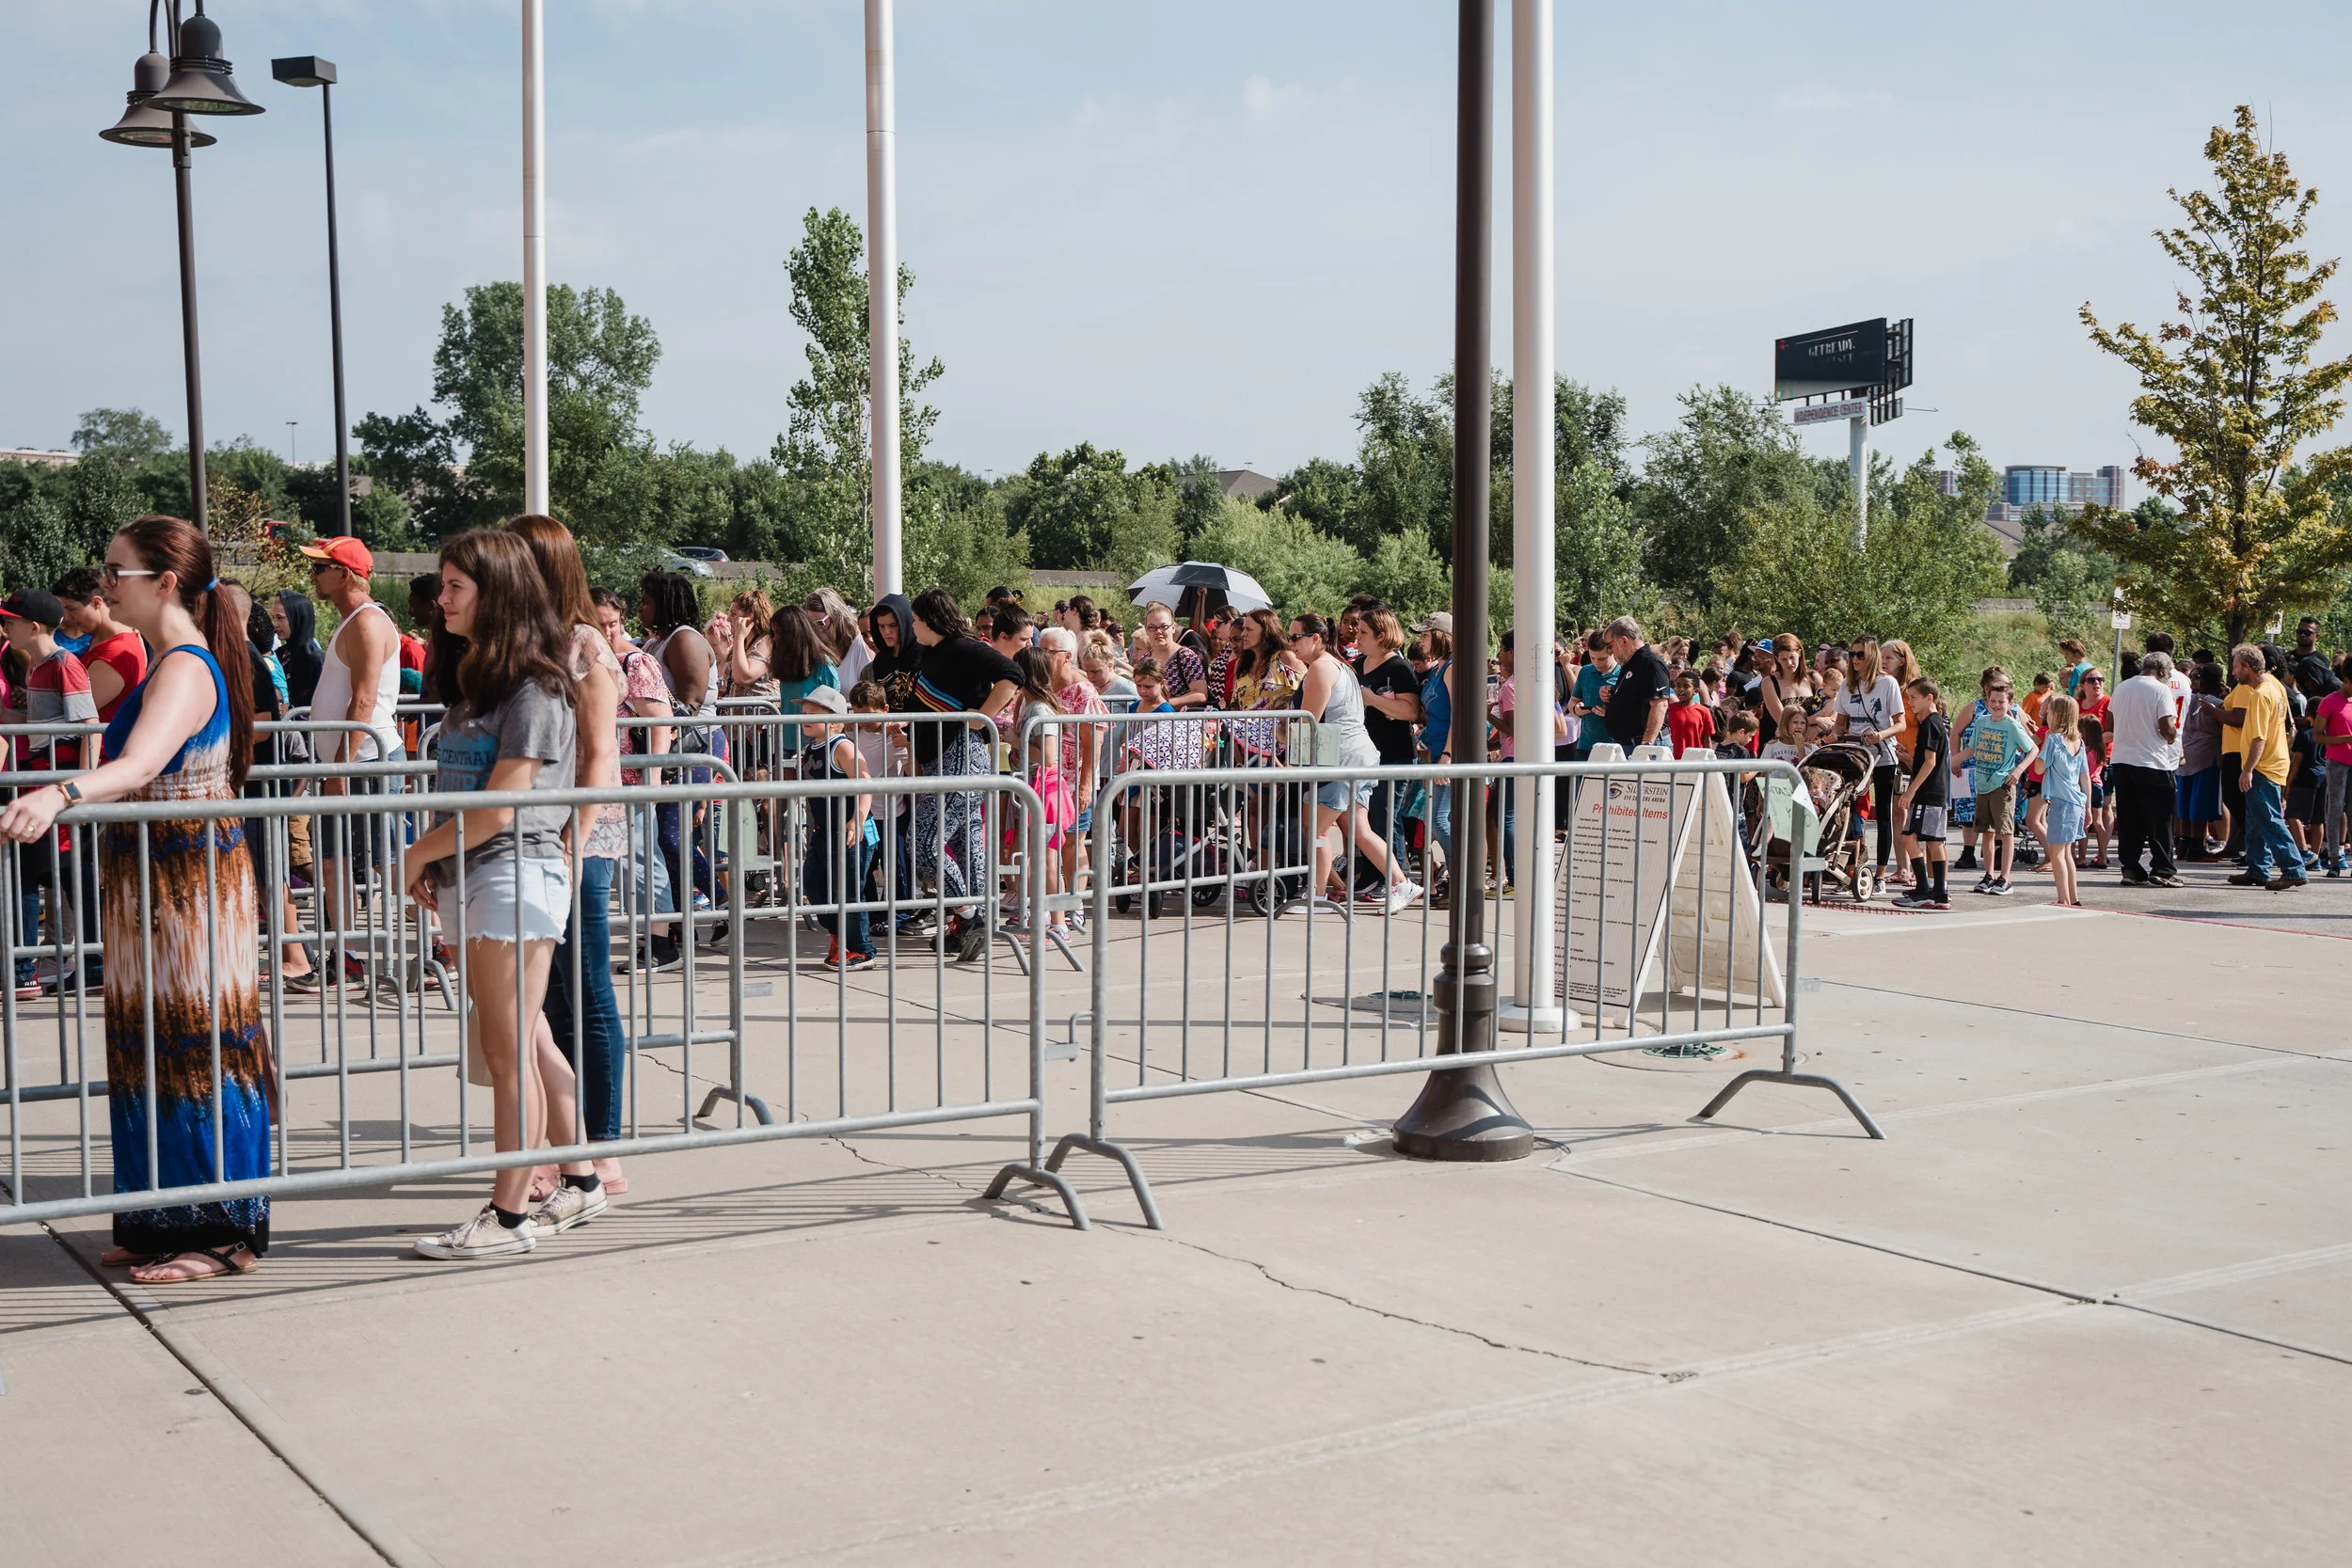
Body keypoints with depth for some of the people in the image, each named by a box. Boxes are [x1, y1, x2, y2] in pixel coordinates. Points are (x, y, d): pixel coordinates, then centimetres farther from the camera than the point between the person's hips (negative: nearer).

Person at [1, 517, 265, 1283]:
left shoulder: (183, 669, -18)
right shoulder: (169, 663, 14)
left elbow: (139, 766, -36)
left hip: (188, 883, -10)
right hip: (151, 885, 10)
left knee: (195, 1048, -3)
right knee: (156, 1049, 13)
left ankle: (218, 1233, 5)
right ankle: (168, 1223, 21)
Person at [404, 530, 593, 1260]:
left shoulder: (534, 690, -14)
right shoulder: (481, 679, 15)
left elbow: (497, 808, -18)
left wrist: (420, 851, -7)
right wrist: (433, 858, 4)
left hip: (517, 874, -9)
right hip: (477, 877, 9)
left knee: (509, 1053, -4)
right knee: (525, 1043, 15)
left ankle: (508, 1215, 3)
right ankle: (578, 1182, 26)